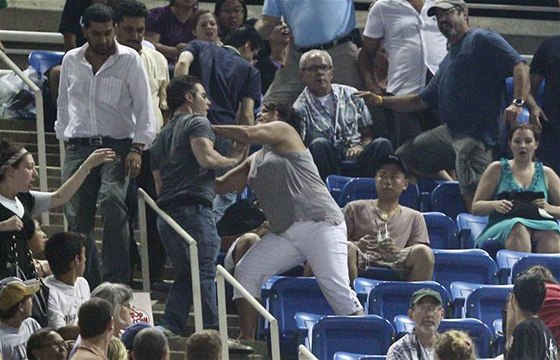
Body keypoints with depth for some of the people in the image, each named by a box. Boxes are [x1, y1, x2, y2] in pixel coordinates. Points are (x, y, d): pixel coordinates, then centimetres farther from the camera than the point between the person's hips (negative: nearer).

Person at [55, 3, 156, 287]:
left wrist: (137, 148, -10)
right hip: (79, 147, 4)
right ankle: (86, 284, 8)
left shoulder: (129, 60, 1)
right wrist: (65, 140, 15)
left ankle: (117, 281, -24)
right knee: (77, 217, -1)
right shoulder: (71, 61, 11)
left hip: (117, 145, -4)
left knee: (113, 205, -24)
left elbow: (144, 106, -1)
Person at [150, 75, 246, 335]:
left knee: (185, 274, 13)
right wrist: (233, 160, 0)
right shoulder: (197, 123, 2)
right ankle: (212, 332, -18)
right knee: (206, 272, -11)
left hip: (166, 212, 8)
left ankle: (169, 328, 1)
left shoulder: (163, 136, 27)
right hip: (194, 207, -8)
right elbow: (206, 157, -15)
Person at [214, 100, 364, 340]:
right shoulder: (254, 161, 26)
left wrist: (210, 129, 0)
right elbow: (221, 185, 28)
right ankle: (246, 339, -4)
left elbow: (248, 135, -10)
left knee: (337, 288, -17)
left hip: (319, 224, -9)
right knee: (246, 271, -4)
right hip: (285, 234, 9)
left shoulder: (283, 131, 5)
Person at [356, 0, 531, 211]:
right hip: (449, 131, 10)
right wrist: (381, 101, 22)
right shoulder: (447, 62, 26)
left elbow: (520, 67, -14)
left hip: (476, 136, -10)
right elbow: (421, 101, 30)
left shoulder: (482, 40, -2)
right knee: (404, 158, 15)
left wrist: (518, 103, -28)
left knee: (473, 198, -18)